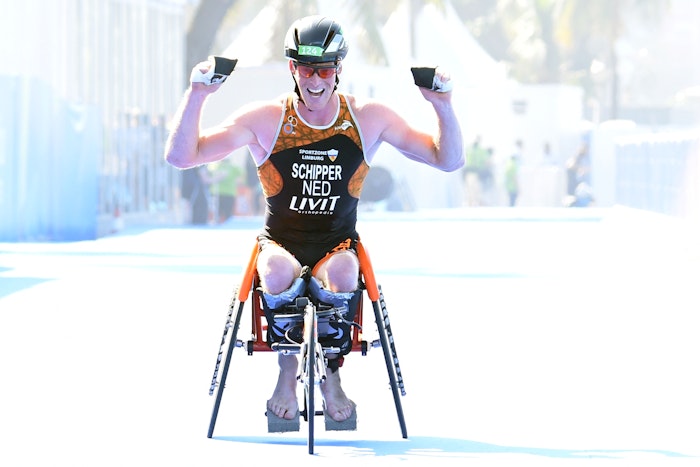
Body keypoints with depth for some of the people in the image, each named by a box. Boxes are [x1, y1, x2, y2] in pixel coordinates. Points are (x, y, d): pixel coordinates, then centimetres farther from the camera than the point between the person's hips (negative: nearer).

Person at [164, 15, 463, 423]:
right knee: (279, 274, -37)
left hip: (338, 246, 1)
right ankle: (288, 370, -9)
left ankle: (331, 374, -10)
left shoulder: (369, 118, -1)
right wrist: (198, 95, -22)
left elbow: (449, 160, 1)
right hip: (280, 244, -1)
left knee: (343, 274, -36)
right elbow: (182, 156, -10)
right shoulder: (265, 119, -5)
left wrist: (443, 106, -16)